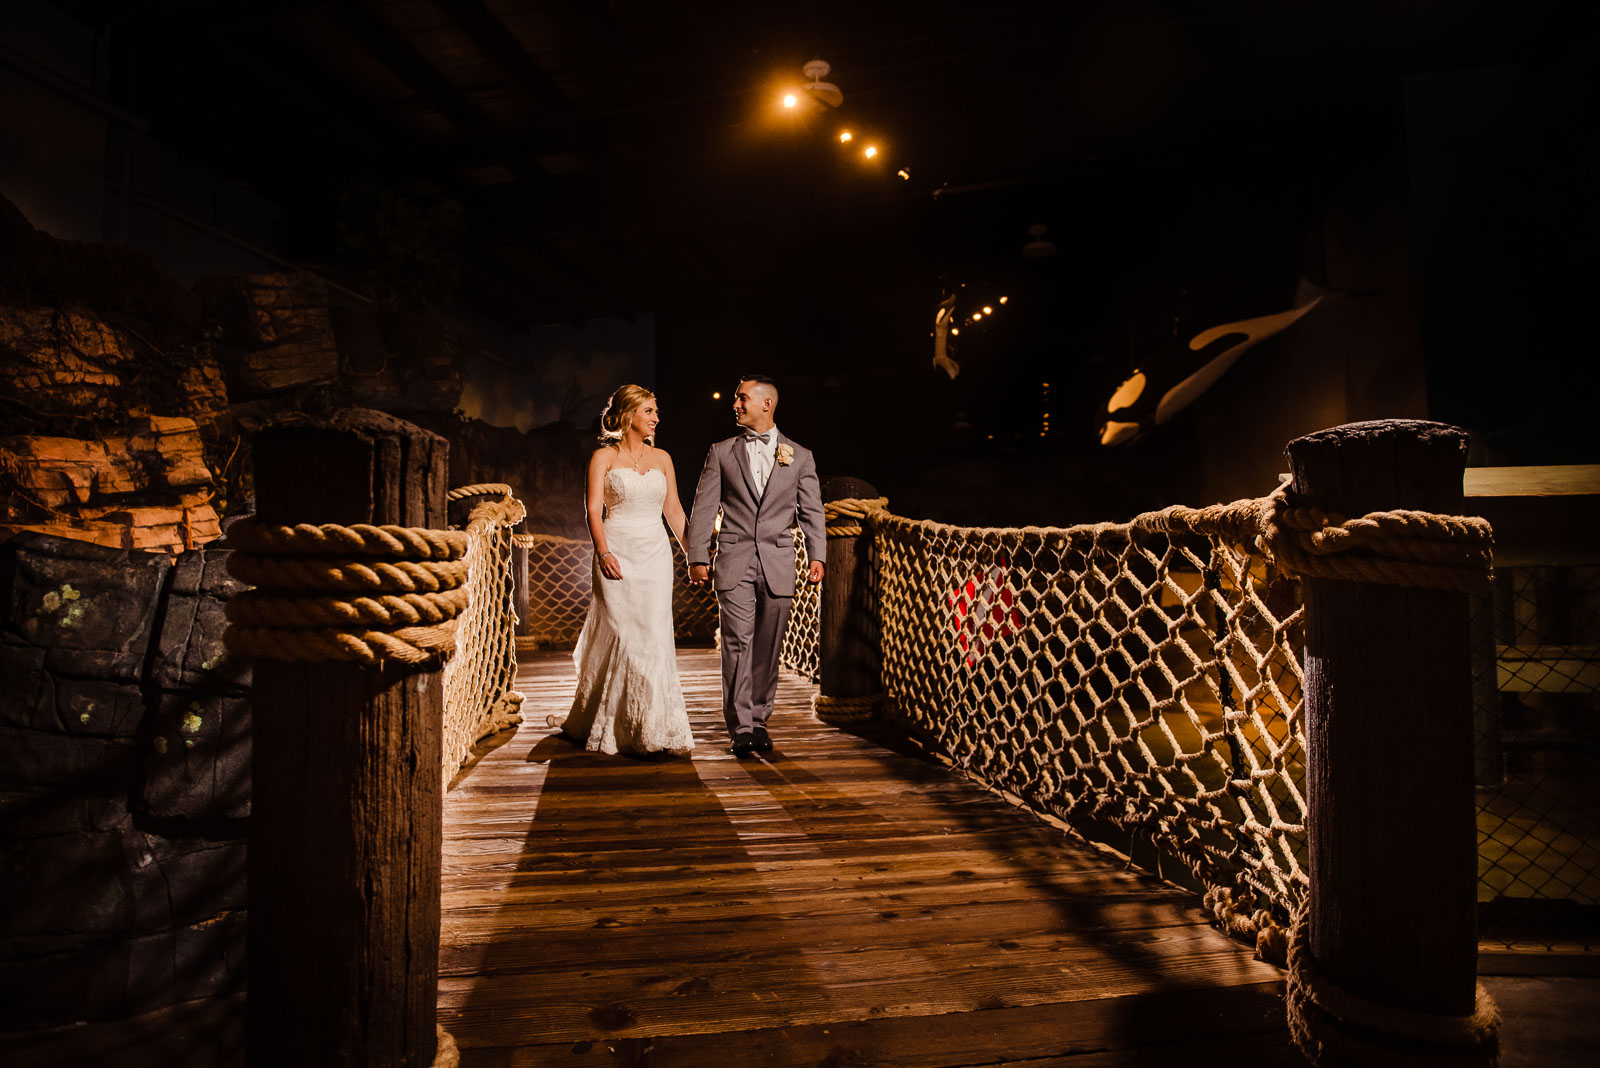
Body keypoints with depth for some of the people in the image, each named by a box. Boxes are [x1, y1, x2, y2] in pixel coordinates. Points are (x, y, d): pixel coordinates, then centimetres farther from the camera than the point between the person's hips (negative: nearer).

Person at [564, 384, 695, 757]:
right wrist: (603, 552, -20)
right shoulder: (604, 457, 1)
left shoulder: (662, 458, 12)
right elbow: (594, 508, -6)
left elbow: (673, 509, 14)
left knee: (654, 637, -1)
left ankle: (653, 729, 9)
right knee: (623, 635, -5)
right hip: (618, 554, -3)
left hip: (655, 555, 3)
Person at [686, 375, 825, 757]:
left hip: (777, 564, 1)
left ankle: (759, 720, 20)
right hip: (734, 561, 0)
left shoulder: (800, 456, 10)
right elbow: (703, 508, 6)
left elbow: (812, 511, 8)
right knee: (737, 643, -6)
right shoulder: (722, 453, 10)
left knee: (768, 646, 5)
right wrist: (697, 558, -1)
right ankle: (740, 728, -1)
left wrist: (817, 556, -4)